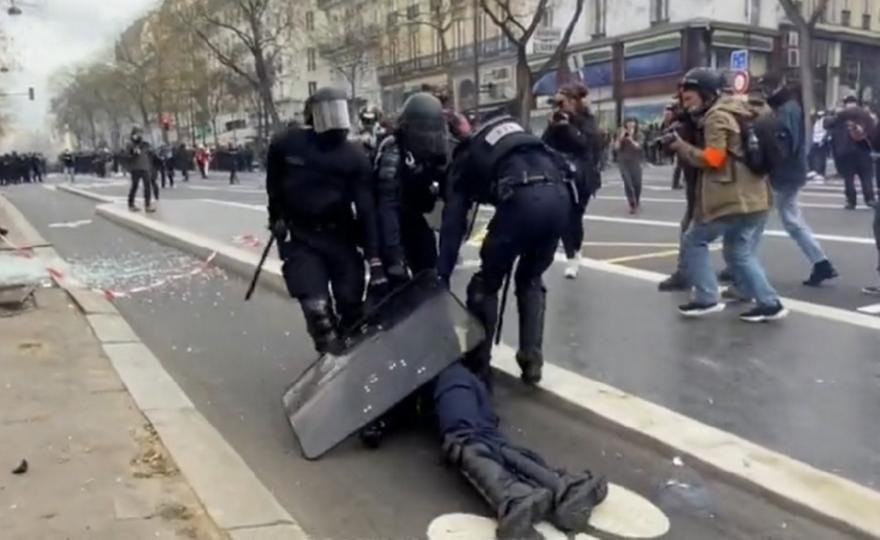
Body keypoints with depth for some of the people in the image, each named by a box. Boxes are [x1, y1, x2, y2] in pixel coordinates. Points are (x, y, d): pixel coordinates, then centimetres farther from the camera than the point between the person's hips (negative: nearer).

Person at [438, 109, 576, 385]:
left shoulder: (466, 158, 26)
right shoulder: (514, 130, 38)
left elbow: (453, 222, 17)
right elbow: (559, 163, 28)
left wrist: (442, 275, 15)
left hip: (523, 198, -4)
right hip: (562, 193, 5)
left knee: (486, 283, 16)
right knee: (531, 280, 25)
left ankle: (478, 364, 18)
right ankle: (532, 361, 21)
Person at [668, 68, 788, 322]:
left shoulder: (716, 116, -10)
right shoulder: (736, 110, 21)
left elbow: (713, 158, -18)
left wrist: (681, 146, -9)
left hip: (730, 198, -9)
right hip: (753, 196, 9)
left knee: (694, 242, 4)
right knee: (739, 252, 14)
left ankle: (707, 299, 3)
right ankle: (770, 303, 8)